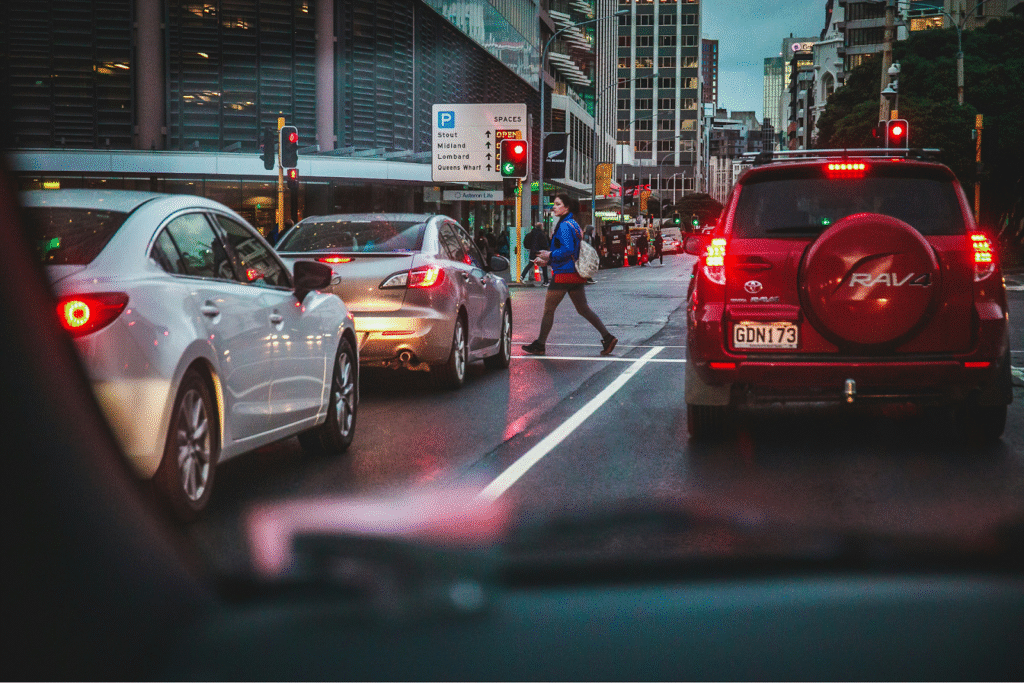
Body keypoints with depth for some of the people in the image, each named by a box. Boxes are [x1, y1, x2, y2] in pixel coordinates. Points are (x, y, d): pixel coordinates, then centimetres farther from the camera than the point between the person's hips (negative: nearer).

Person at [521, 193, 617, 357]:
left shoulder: (564, 226, -14)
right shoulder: (574, 224, 16)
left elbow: (567, 250, -24)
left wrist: (550, 255, -11)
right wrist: (548, 259, 18)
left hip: (564, 274, -9)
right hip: (576, 274, 9)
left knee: (548, 309, 2)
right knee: (583, 309, 10)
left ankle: (539, 345, 8)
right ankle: (607, 337, 1)